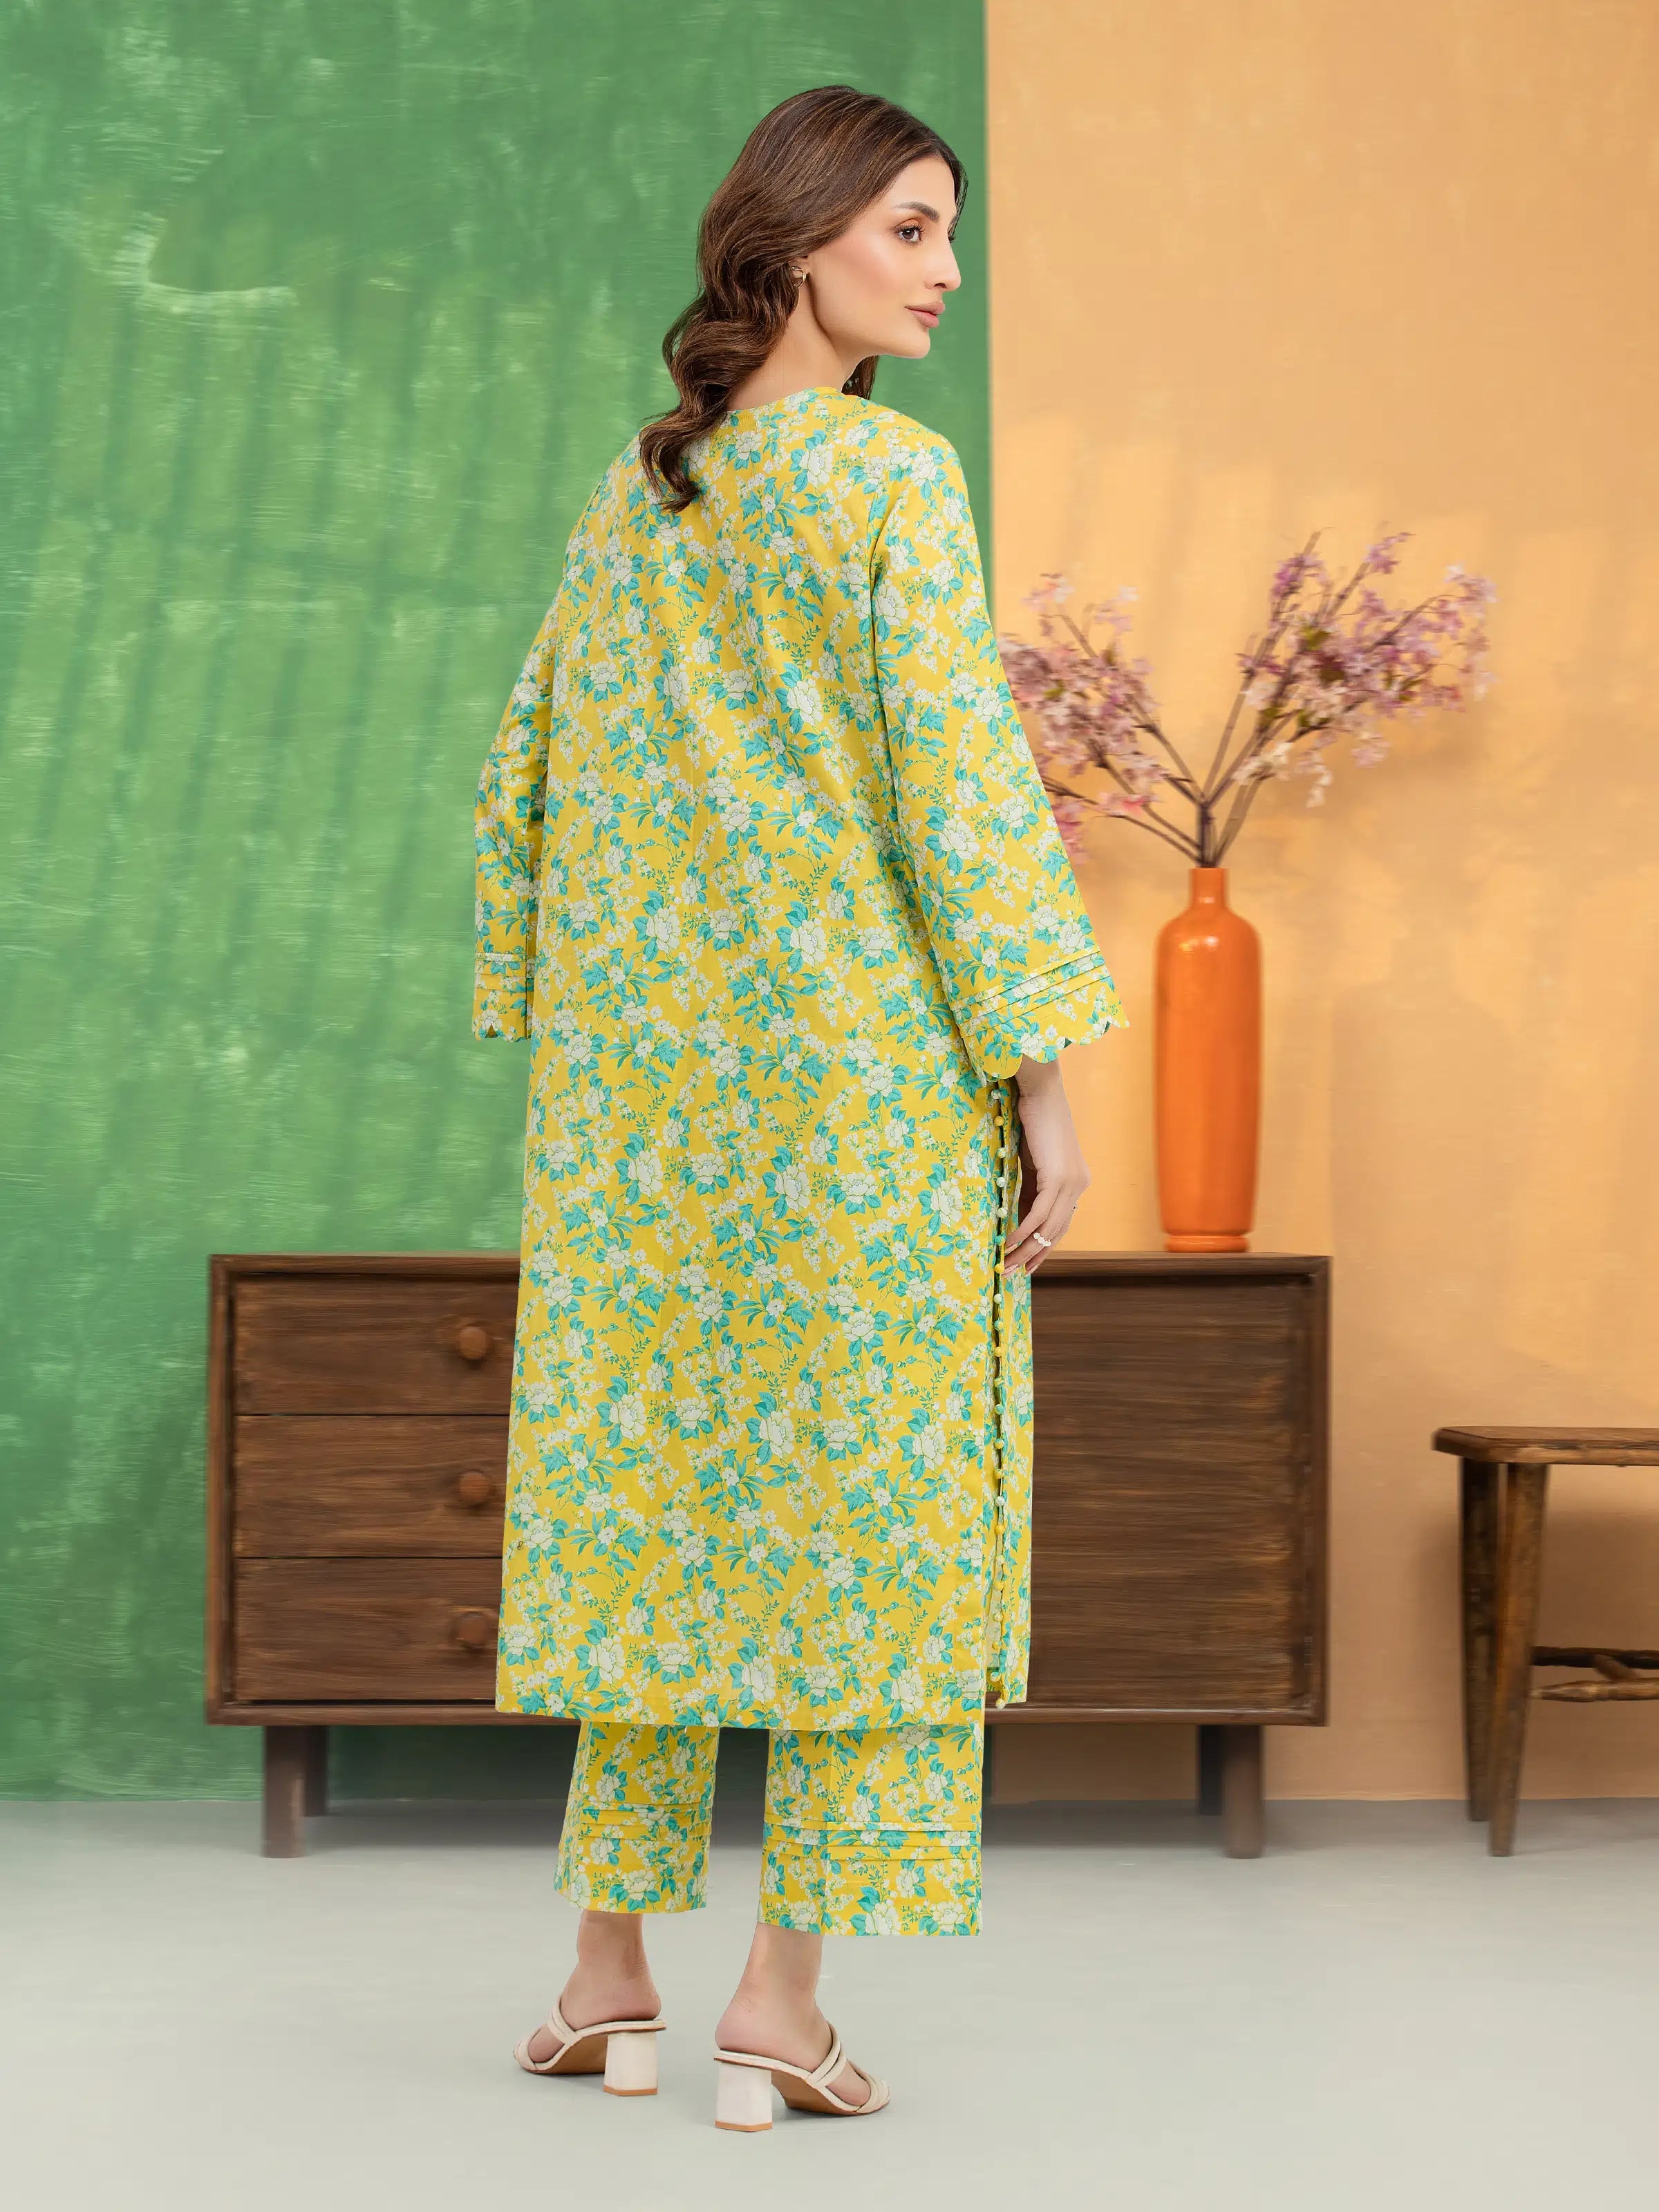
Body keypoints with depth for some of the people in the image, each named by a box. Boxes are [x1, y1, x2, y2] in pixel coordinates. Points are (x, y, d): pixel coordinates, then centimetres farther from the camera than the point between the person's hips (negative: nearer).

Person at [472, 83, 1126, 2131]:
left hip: (642, 1077, 6)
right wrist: (1042, 1079, -10)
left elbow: (524, 781, 12)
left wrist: (558, 1047, 18)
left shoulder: (631, 494, 11)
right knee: (864, 1500, 2)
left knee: (653, 1483, 13)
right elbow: (960, 784, -14)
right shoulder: (889, 477, -9)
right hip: (862, 1068, -6)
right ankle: (782, 1994, 3)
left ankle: (609, 1963, 18)